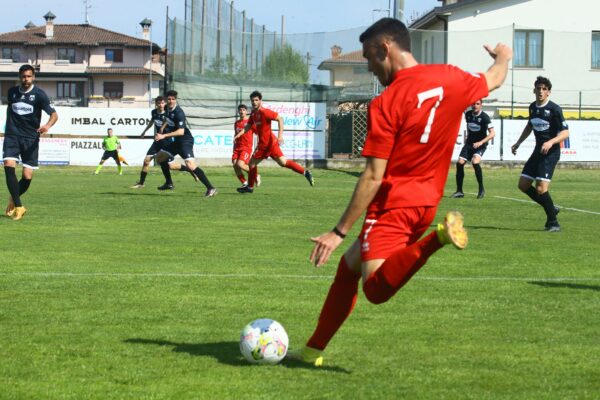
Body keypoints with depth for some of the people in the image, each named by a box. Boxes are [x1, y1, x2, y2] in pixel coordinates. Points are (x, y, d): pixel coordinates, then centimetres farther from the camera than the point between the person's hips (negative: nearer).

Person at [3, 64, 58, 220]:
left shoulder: (39, 94, -5)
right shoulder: (12, 92, 6)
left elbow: (54, 114, -12)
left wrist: (48, 125, -32)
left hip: (31, 139, -2)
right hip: (12, 136, 2)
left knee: (27, 177, -7)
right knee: (9, 166, -22)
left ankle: (13, 200, 25)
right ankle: (18, 206, -16)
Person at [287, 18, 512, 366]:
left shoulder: (385, 105, -15)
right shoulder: (451, 79, 2)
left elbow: (373, 177, -17)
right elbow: (494, 80, 24)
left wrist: (339, 232, -11)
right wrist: (503, 57, 49)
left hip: (393, 203, -8)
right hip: (427, 202, 8)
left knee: (377, 289, -26)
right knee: (350, 265, 22)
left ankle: (438, 238, -40)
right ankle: (313, 350, 26)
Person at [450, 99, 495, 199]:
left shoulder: (484, 117, -17)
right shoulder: (468, 114, 0)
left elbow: (492, 133, -21)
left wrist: (481, 142, -31)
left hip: (480, 145, -6)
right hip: (469, 143, 6)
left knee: (475, 162, -29)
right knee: (460, 163, -7)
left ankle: (481, 189, -13)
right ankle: (459, 191, 6)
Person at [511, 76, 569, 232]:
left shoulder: (554, 109, -13)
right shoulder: (533, 107, 8)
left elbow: (565, 132, -16)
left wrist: (551, 142, -32)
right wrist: (518, 143, 26)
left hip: (551, 153, -8)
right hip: (538, 151, 8)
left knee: (541, 188, -18)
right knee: (523, 185, 6)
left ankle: (553, 223, -4)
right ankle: (551, 209, 21)